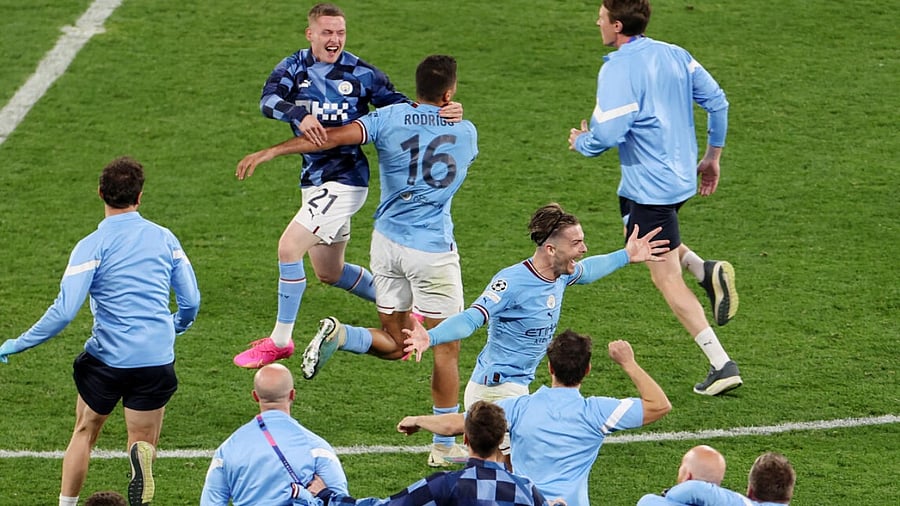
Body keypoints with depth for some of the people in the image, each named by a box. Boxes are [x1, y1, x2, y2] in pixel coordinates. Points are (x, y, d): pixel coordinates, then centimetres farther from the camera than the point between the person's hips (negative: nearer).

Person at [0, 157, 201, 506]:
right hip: (157, 359, 2)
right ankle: (142, 455, -26)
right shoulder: (165, 239, 4)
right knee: (143, 442, 10)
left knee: (84, 433, 20)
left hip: (106, 358, -2)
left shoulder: (93, 246, -8)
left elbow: (64, 310, -15)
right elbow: (191, 302, 8)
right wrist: (174, 328, 31)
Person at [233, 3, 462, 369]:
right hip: (313, 181, 6)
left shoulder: (361, 74, -6)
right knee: (330, 272, 18)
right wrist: (299, 115, -38)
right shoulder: (293, 69, 0)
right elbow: (268, 101, -17)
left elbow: (400, 106, -2)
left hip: (345, 181, -6)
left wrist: (444, 112, -20)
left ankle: (280, 340, -5)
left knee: (289, 247, -16)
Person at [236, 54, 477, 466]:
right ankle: (444, 446, 8)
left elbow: (334, 137, -14)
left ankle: (339, 335, -14)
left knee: (393, 345, 16)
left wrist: (270, 152, -17)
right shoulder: (466, 132, 0)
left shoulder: (390, 119, -2)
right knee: (447, 348, 7)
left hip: (388, 242, 3)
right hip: (433, 250, -3)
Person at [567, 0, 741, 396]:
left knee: (667, 279, 0)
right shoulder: (674, 55, 4)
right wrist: (712, 158, 18)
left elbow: (607, 134, -24)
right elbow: (717, 102, 7)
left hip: (648, 185, -8)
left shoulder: (617, 69, -18)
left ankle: (722, 365, -3)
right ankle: (706, 271, 9)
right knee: (634, 229, 33)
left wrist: (580, 143, -1)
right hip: (681, 176, 8)